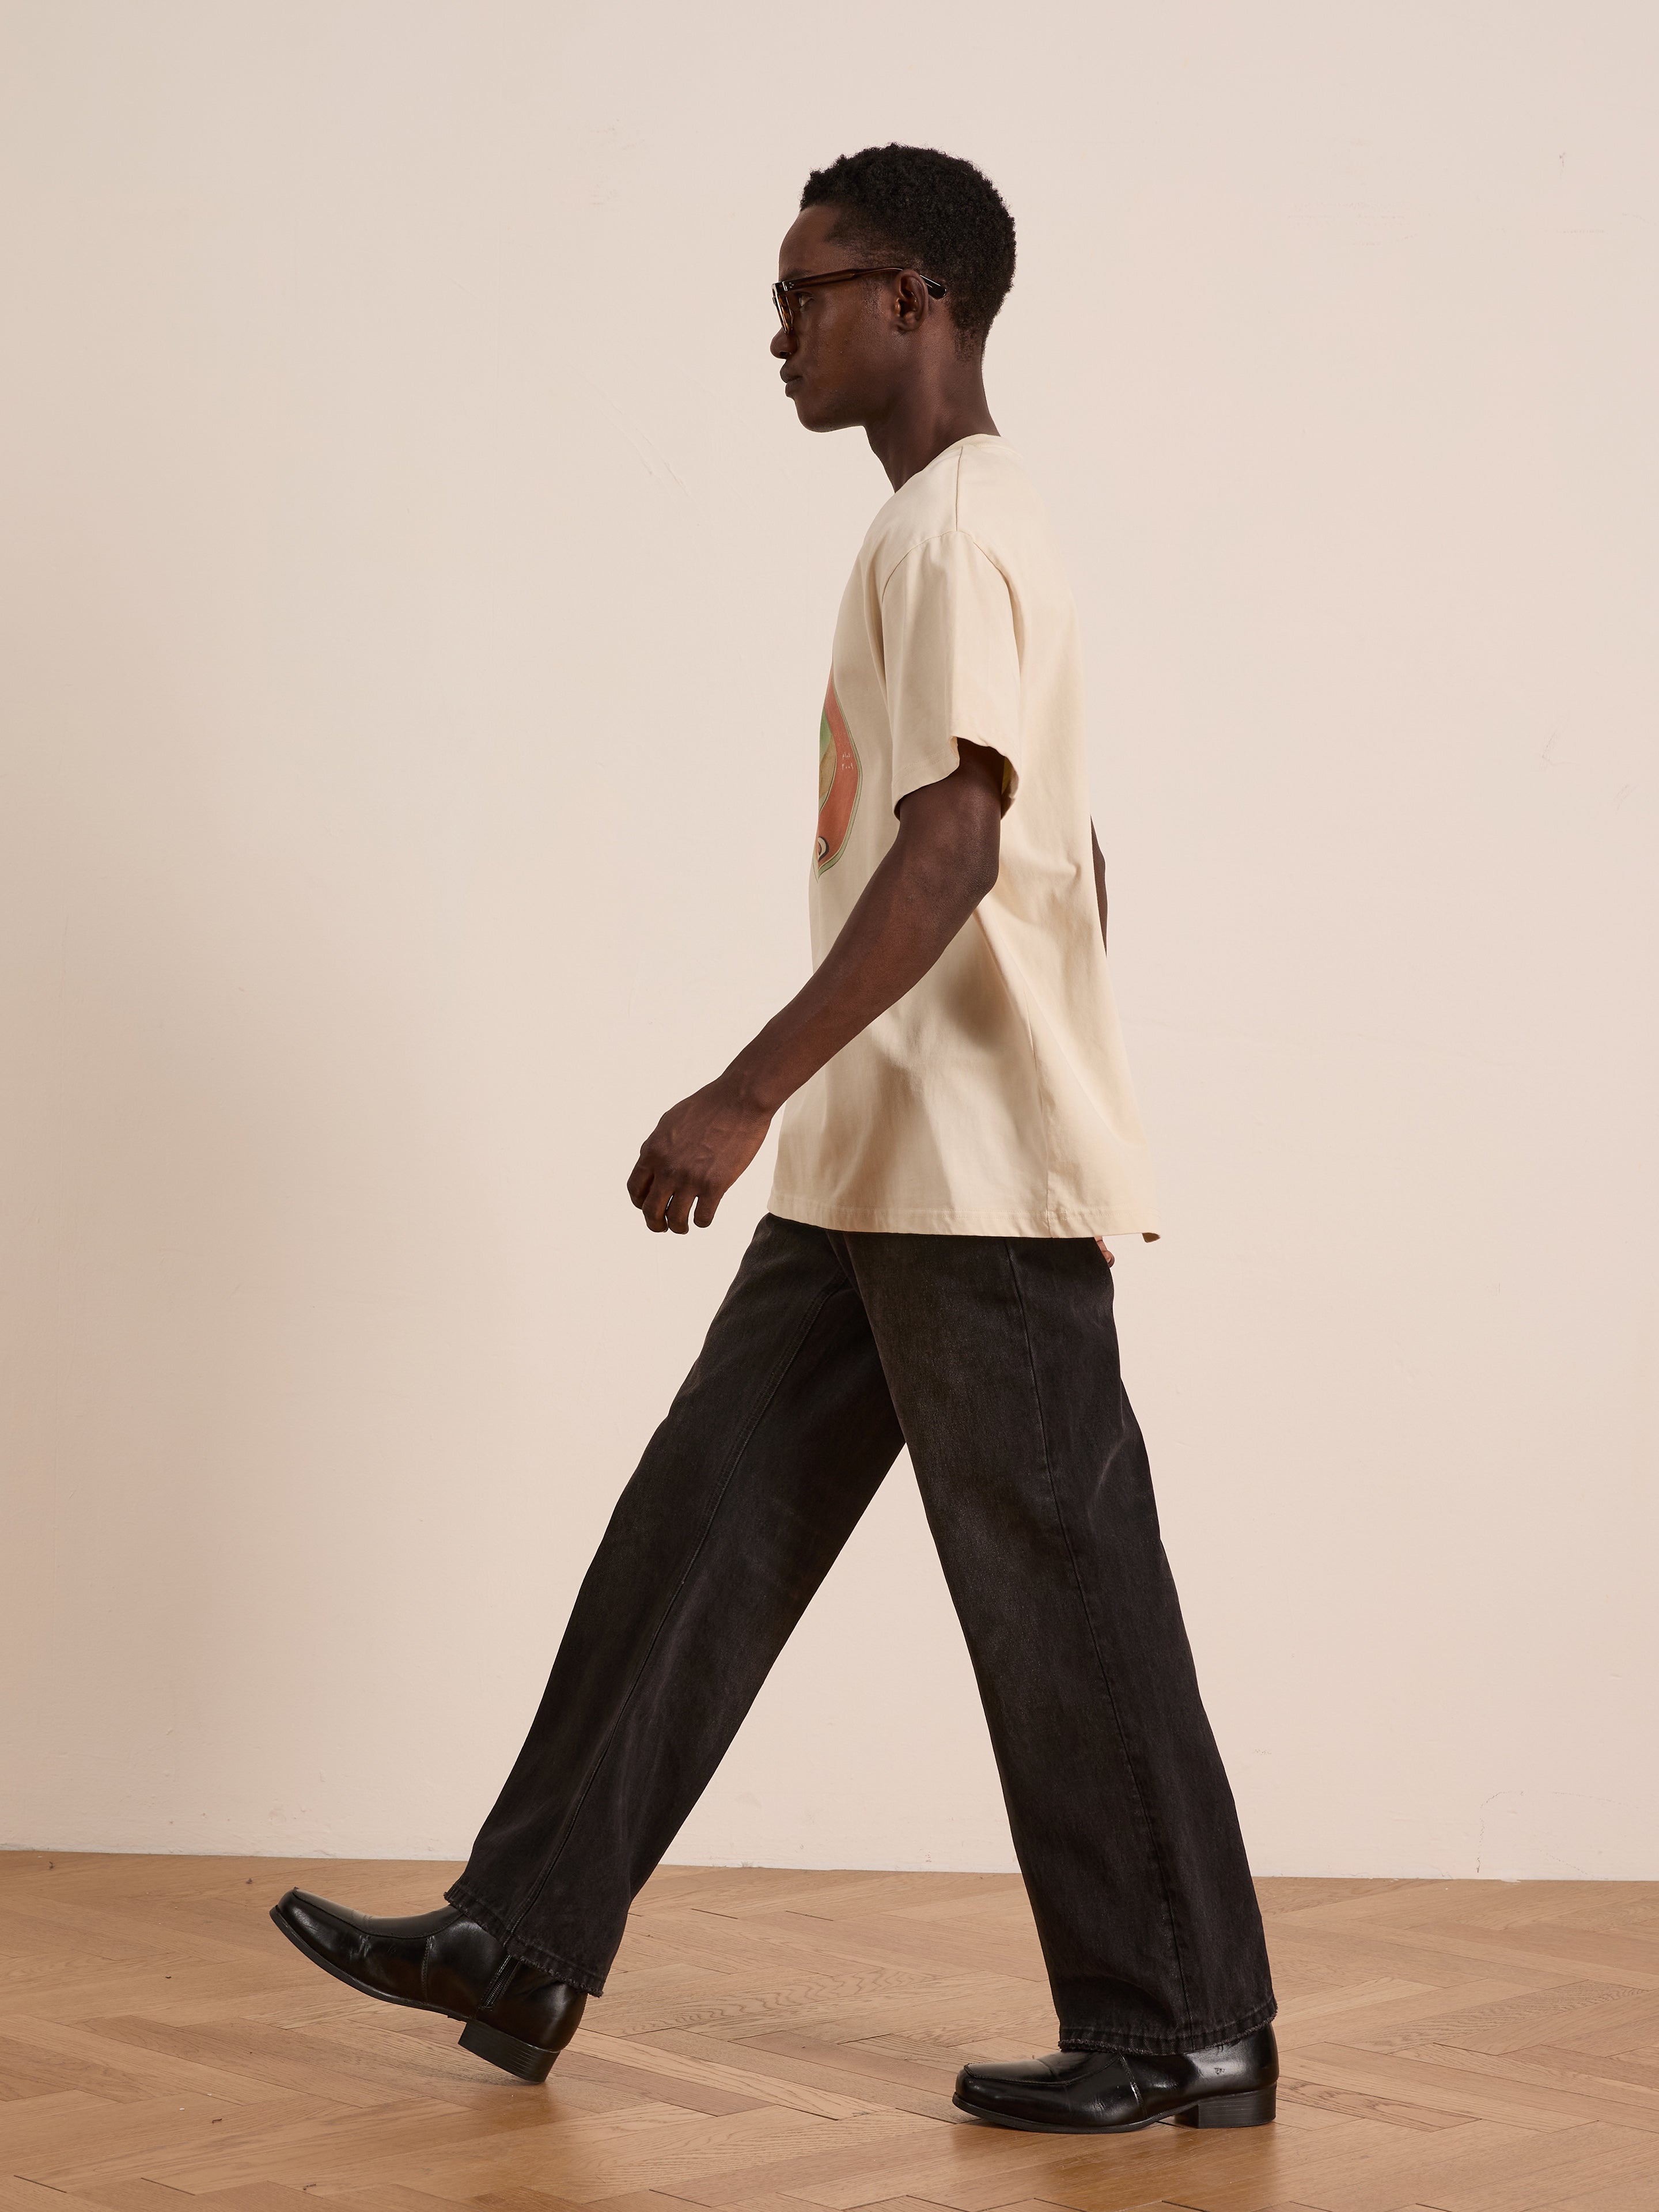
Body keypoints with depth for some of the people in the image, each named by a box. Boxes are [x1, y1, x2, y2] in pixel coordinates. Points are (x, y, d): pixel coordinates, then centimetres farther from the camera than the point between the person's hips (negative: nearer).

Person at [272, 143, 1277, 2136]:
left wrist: (745, 1094, -29)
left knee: (1059, 1595, -2)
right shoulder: (941, 531, 18)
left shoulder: (957, 529, -13)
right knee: (697, 1536, 8)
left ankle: (1186, 2032, 9)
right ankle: (526, 1947, 14)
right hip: (871, 1181, 10)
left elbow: (956, 849, -25)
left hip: (977, 1185, -10)